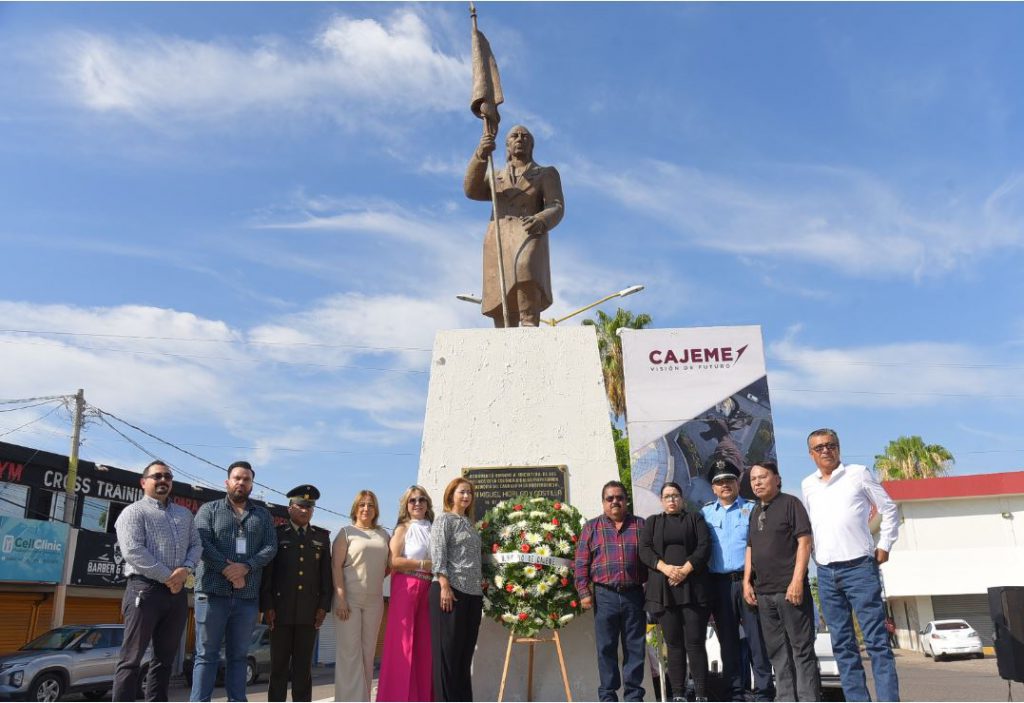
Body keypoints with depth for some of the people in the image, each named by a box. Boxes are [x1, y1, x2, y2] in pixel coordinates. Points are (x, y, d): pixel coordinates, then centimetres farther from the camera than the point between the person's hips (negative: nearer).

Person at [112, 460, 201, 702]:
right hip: (145, 590, -6)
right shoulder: (134, 512, 0)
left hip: (178, 592, 6)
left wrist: (185, 569, -7)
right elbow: (133, 552, -12)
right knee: (131, 658, -4)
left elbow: (196, 545, 14)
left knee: (165, 658, 10)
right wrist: (167, 577, -13)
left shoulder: (184, 514, 20)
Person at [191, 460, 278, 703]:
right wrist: (227, 570, -15)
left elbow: (271, 547, 2)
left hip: (248, 596, 3)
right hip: (213, 592, -2)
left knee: (238, 655, 9)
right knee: (207, 654, 1)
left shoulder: (263, 515, 14)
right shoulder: (209, 509, 8)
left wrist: (245, 567, -14)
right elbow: (202, 544, -6)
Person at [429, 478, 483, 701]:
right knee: (447, 650, -3)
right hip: (451, 590, -7)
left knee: (465, 650, 9)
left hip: (473, 593, 7)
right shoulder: (444, 520, 0)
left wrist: (481, 588, 15)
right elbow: (438, 554, -10)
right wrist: (444, 586, -19)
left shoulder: (470, 524, 21)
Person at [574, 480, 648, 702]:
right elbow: (581, 563, 4)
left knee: (635, 647, 5)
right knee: (606, 648, 4)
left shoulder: (641, 525, 9)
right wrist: (584, 592, -4)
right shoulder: (591, 528, 7)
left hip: (634, 595, 1)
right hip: (605, 596, 0)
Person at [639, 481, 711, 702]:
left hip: (693, 588, -1)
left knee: (695, 642, -5)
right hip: (664, 590, 1)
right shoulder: (651, 522, 16)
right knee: (673, 643, 2)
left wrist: (685, 569, -13)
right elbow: (645, 550, 3)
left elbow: (704, 546, 0)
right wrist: (666, 568, -13)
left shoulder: (695, 518, 13)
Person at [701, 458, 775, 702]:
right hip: (719, 584, 2)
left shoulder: (751, 509, 5)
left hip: (748, 580, -2)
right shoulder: (705, 513, 11)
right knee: (728, 640, 8)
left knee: (756, 636, -2)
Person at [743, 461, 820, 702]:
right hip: (763, 592, 7)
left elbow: (804, 541, -10)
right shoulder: (755, 512, 16)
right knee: (777, 650, 11)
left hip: (789, 589, -7)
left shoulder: (790, 503, -3)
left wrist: (797, 580, -16)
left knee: (801, 648, -2)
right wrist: (747, 581, 11)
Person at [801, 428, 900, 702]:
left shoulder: (858, 473, 0)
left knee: (876, 640, -5)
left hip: (859, 567, -4)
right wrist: (815, 554, 12)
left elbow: (889, 510, 6)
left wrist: (884, 546, 0)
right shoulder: (808, 484, 11)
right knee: (842, 644, 7)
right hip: (826, 572, 5)